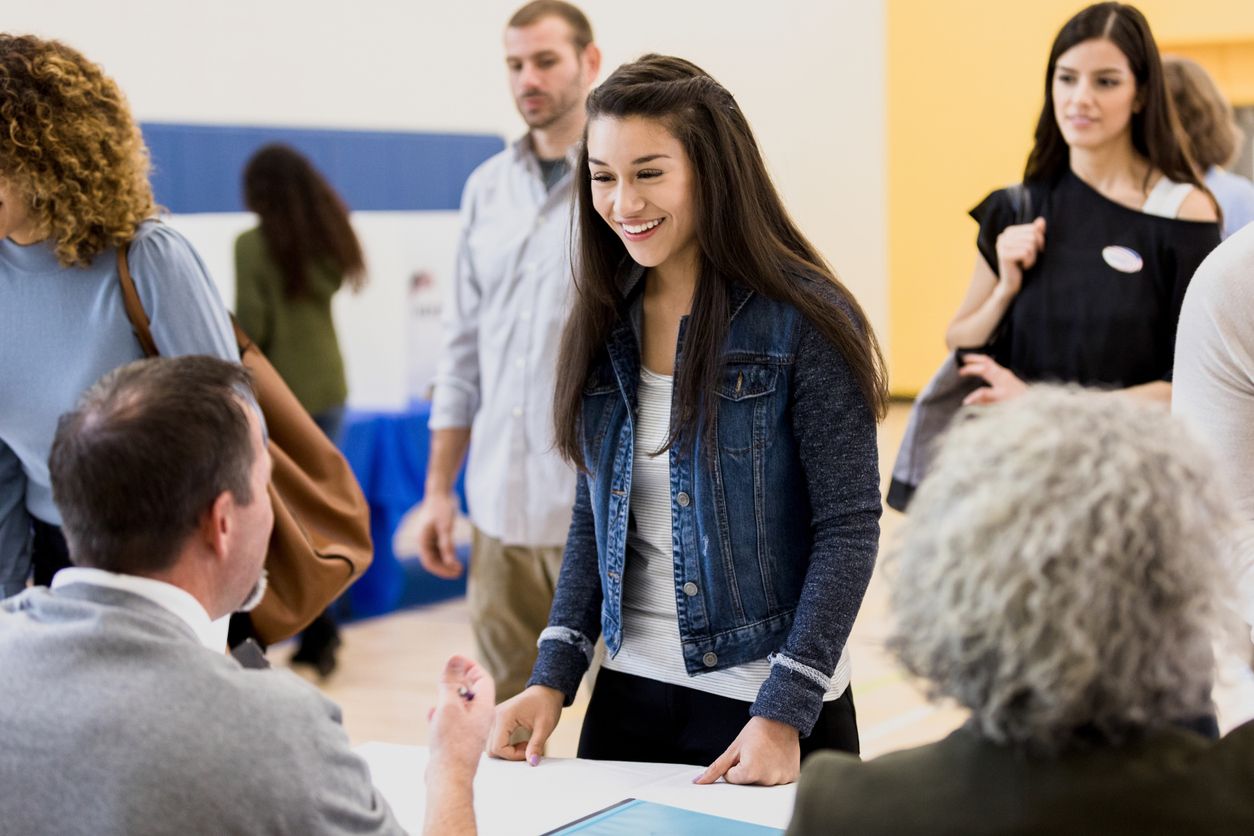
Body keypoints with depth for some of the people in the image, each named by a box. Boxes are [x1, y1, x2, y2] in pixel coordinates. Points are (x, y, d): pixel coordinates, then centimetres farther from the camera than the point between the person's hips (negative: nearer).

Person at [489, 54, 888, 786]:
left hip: (770, 700, -5)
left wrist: (785, 713, -18)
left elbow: (849, 526, -13)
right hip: (630, 695, 5)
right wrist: (554, 677, 0)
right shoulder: (606, 322, 4)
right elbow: (596, 516, 9)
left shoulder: (803, 321, -13)